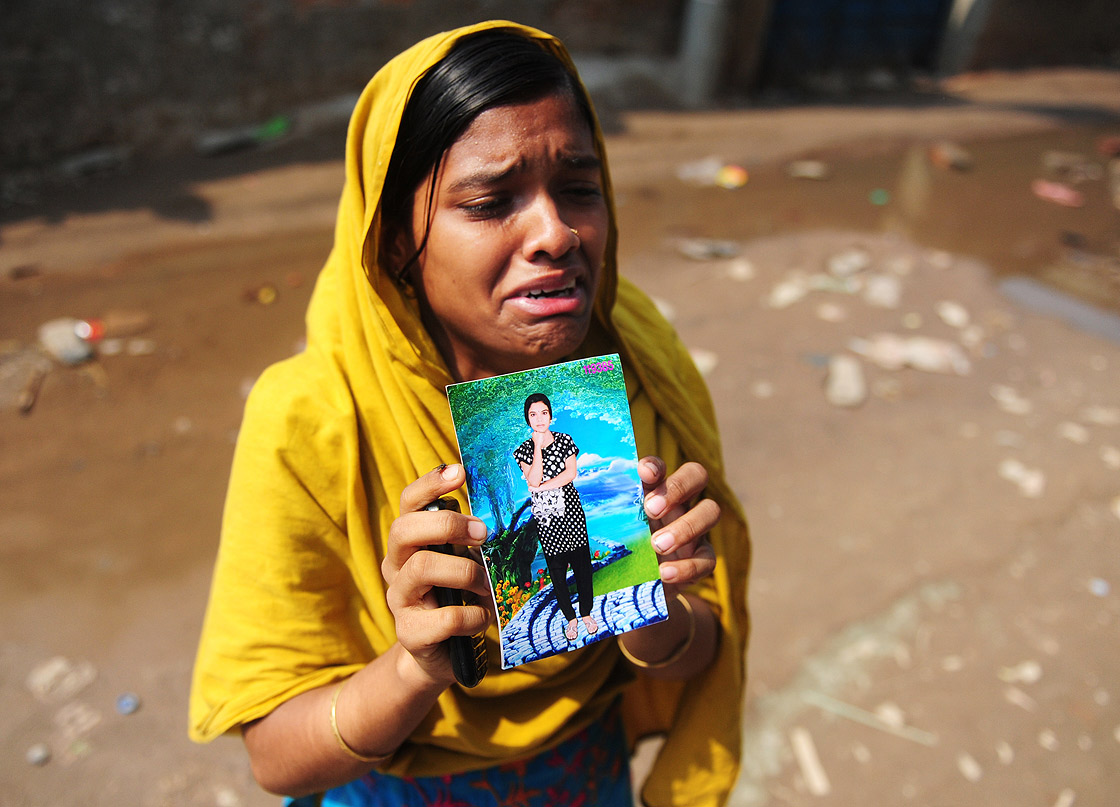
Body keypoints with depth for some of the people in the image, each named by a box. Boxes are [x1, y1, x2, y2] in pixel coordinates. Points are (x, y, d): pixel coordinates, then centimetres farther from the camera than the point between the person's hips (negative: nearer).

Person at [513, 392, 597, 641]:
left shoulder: (565, 440, 1)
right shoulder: (524, 449, -1)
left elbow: (571, 474, -10)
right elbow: (533, 480, -16)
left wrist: (541, 487, -17)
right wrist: (538, 446, -18)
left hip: (571, 511, 0)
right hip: (545, 516, 0)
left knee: (581, 563, 6)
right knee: (556, 569, 7)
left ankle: (586, 613, 24)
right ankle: (570, 618, 23)